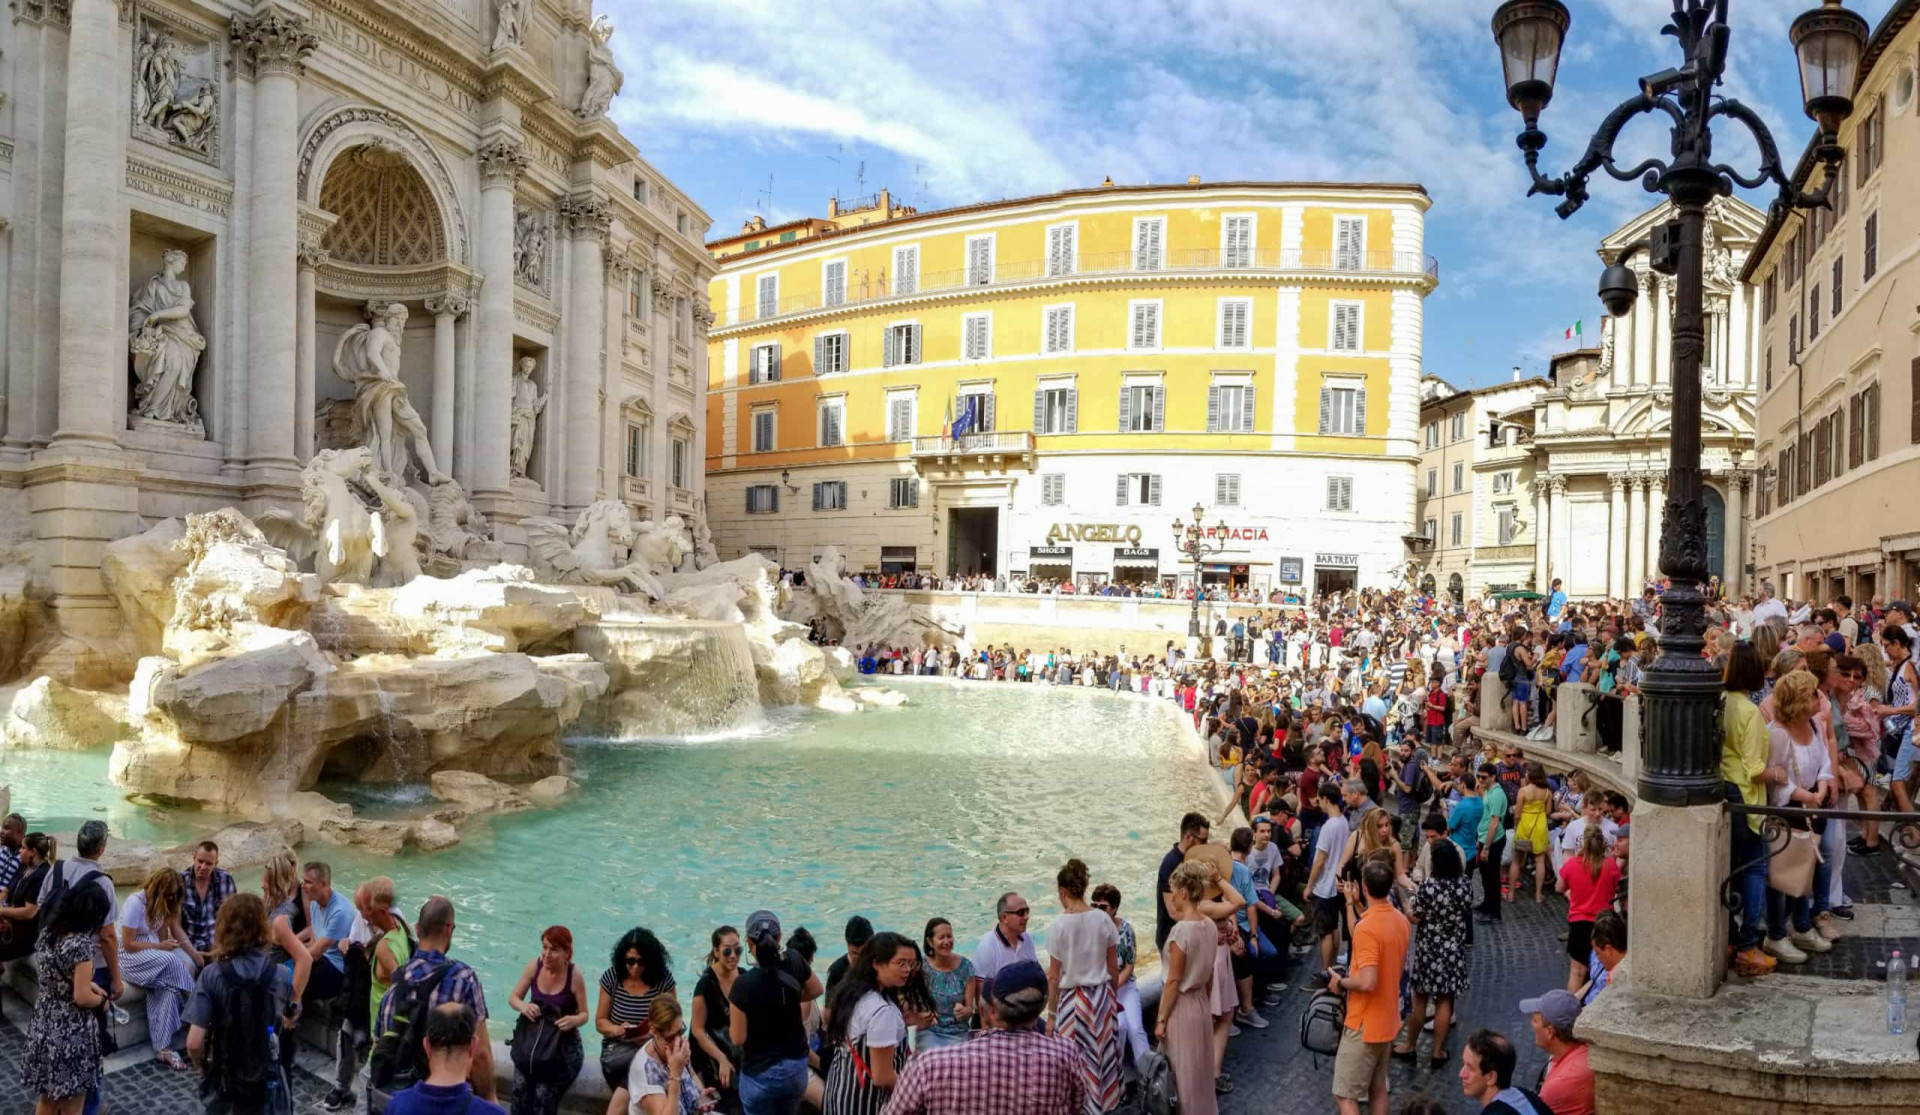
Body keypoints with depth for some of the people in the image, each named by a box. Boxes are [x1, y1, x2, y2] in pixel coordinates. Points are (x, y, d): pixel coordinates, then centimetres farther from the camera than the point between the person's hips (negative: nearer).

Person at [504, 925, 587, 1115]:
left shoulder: (575, 976, -14)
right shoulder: (534, 966, -6)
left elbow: (584, 1014, -4)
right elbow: (513, 997, 3)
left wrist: (573, 1020, -27)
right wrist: (523, 1006, -19)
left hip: (563, 1044, -3)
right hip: (531, 1037, 3)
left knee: (543, 1096, -23)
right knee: (520, 1088, -21)